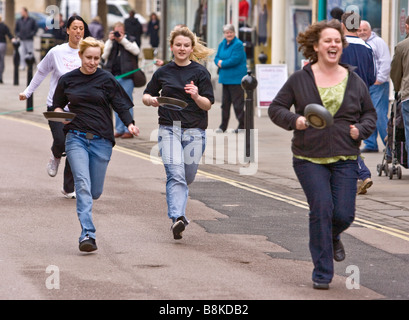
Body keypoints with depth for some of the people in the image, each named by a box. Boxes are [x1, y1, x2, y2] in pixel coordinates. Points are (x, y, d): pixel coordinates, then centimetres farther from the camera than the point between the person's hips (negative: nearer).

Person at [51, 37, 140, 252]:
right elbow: (57, 105, 17)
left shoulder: (107, 80, 4)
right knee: (83, 185, -17)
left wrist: (130, 124, -16)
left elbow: (121, 105, 2)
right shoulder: (67, 80, 7)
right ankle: (87, 234, -21)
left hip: (101, 140, 0)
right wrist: (60, 114, -5)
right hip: (76, 138, 0)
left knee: (95, 191, 3)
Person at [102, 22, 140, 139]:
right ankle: (119, 129, 13)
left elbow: (136, 51, -11)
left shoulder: (129, 40, 7)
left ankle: (128, 129, -3)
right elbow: (104, 56, 0)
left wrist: (123, 40, -12)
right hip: (113, 75, 4)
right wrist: (110, 41, -7)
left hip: (126, 75, -4)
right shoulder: (110, 42, 12)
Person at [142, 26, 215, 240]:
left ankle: (177, 213, 32)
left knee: (187, 178, 8)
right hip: (169, 129, 0)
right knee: (175, 174, -17)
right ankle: (177, 218, -28)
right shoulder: (163, 72, 10)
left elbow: (208, 105, -1)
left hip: (194, 131, 0)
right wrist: (151, 100, -4)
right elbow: (146, 95, 20)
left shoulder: (200, 72, 3)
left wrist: (196, 96, -22)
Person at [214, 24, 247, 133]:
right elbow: (217, 58, 16)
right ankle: (223, 126, 15)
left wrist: (222, 63, -8)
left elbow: (235, 60, -18)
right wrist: (219, 62, -7)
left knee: (238, 103, -5)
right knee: (225, 102, 9)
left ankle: (242, 125, 2)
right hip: (225, 78, 7)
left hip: (236, 78, -7)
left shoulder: (238, 44, -10)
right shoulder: (222, 44, 14)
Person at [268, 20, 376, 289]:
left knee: (344, 214, -5)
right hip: (310, 158, -2)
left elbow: (370, 114, 16)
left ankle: (332, 236, 34)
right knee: (321, 209, -12)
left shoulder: (354, 81, 7)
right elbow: (276, 108, 5)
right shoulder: (300, 79, 1)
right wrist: (294, 120, -15)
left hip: (345, 159, 2)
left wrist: (361, 130, -5)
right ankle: (322, 273, 0)